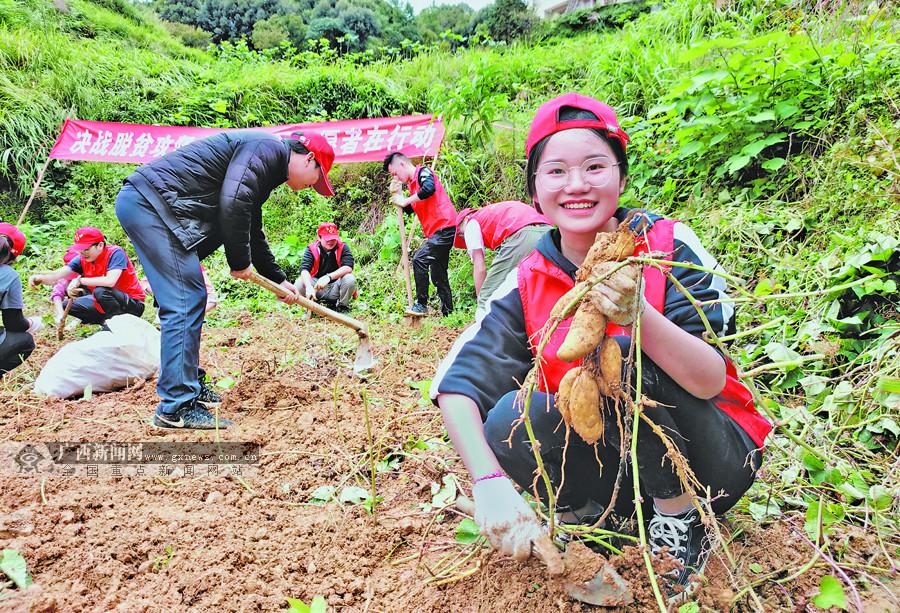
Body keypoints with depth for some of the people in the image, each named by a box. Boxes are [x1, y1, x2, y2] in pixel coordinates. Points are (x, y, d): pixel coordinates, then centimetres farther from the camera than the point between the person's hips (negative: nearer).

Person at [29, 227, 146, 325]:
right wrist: (40, 278, -31)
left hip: (133, 304, -7)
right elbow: (58, 274, -11)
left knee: (100, 291, -33)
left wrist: (80, 280, -29)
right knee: (67, 305, 4)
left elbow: (110, 281, -36)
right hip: (106, 302, 8)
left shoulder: (115, 253, -21)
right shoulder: (82, 259, -1)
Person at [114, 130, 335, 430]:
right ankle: (177, 406, -8)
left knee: (192, 299, 15)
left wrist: (279, 280, 37)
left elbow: (253, 233, 34)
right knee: (185, 303, -11)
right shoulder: (268, 149, -8)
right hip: (151, 201, -11)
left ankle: (187, 383, 26)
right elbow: (232, 204, -22)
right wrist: (240, 262, -9)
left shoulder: (266, 167, 24)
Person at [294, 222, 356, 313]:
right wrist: (309, 287, -44)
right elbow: (304, 269, -23)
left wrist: (329, 277, -41)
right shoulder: (311, 249, -7)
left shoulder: (343, 247, -8)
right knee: (299, 283, -25)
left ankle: (342, 307, -3)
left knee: (350, 279, -30)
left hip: (335, 288, -1)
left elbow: (348, 267, -25)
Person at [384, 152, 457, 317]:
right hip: (438, 231, 11)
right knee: (438, 274, 12)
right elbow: (408, 209, 25)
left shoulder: (423, 172, -7)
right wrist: (397, 195, 9)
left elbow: (429, 189, -28)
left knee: (420, 258, -19)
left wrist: (406, 200, -17)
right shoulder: (412, 184, 20)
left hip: (445, 227, -11)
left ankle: (421, 305, -14)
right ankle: (447, 311, 18)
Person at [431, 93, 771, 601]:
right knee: (509, 425, -26)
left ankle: (683, 521, -7)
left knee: (619, 356, -30)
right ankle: (589, 512, 4)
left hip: (712, 459, -2)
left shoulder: (670, 247, -15)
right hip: (618, 463, 2)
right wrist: (490, 482, -31)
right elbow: (458, 386, -15)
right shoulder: (528, 284, -9)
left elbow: (710, 381, -24)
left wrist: (637, 315, -43)